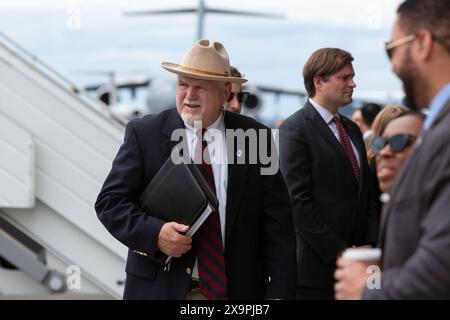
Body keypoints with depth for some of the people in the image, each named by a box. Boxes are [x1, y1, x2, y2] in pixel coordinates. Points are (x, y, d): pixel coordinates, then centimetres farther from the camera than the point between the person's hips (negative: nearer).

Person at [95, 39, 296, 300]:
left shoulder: (255, 137, -1)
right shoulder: (144, 134, -3)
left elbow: (277, 221, -1)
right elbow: (110, 201, -4)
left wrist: (279, 292, -8)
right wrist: (154, 232, -21)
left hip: (238, 289, 1)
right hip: (160, 288, -1)